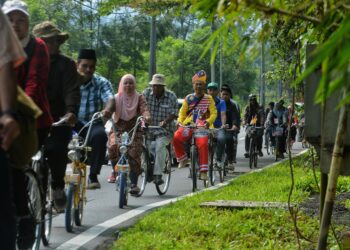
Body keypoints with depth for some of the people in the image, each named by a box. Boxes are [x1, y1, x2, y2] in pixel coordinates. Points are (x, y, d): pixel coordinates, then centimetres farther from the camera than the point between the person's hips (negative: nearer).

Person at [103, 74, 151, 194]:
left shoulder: (139, 98, 5)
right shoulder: (116, 98, 5)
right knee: (113, 146, -28)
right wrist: (105, 112, -39)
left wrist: (146, 116, -38)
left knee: (134, 153, -19)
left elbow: (144, 108, -14)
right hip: (118, 130, 1)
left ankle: (134, 184, -12)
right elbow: (109, 107, -13)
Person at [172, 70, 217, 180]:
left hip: (202, 126, -2)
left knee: (203, 144, -26)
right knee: (176, 137, -24)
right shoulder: (188, 98, 13)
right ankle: (183, 158, -1)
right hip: (188, 125, 2)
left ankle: (203, 171, -20)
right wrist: (179, 122, -3)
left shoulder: (208, 99, 8)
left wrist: (208, 122, -16)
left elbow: (213, 113, 3)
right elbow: (182, 112, 16)